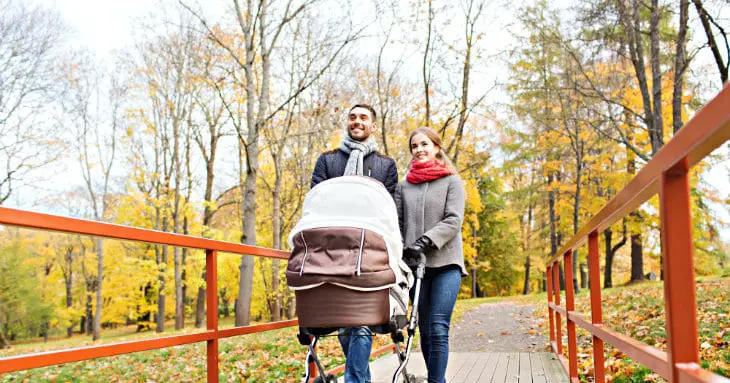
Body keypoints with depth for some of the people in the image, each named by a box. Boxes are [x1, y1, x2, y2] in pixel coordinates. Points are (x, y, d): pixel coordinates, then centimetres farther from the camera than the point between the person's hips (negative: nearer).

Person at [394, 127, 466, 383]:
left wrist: (425, 241, -18)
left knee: (439, 329, -12)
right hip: (415, 264, 3)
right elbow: (398, 224, 14)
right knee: (425, 329, 6)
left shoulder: (451, 181, 6)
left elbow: (453, 221, -5)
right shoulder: (404, 186, 15)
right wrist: (399, 252, -4)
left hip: (445, 263, -3)